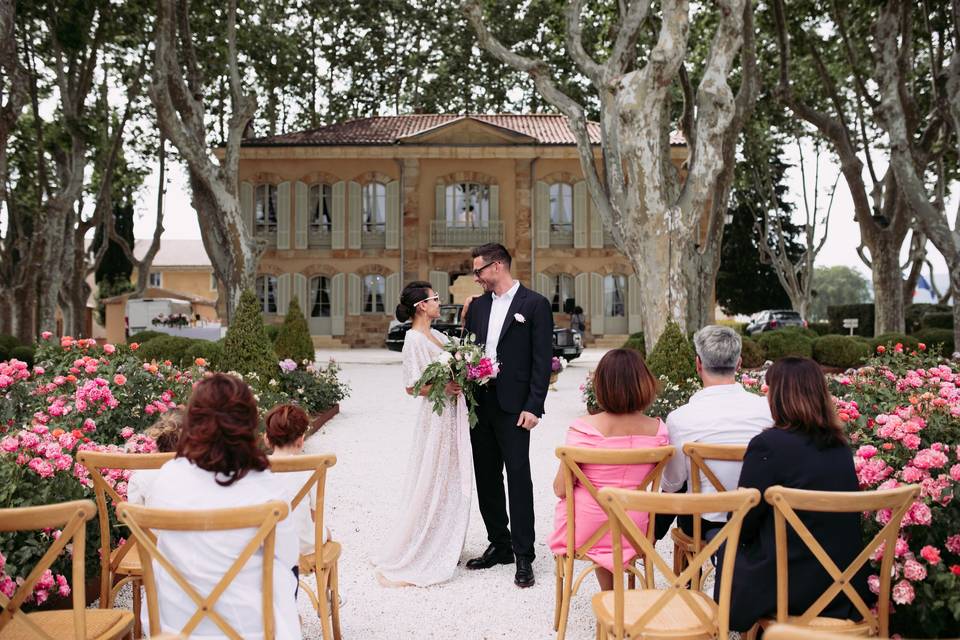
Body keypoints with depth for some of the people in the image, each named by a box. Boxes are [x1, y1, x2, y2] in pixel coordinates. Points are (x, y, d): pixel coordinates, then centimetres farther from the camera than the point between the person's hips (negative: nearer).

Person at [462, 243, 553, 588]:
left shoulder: (535, 304, -5)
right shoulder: (477, 306, 13)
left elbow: (542, 359, -9)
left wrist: (533, 406, -14)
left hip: (513, 407, -6)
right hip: (480, 404, 7)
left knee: (518, 478, -4)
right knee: (486, 479, 12)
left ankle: (524, 556, 4)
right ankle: (499, 545, 25)